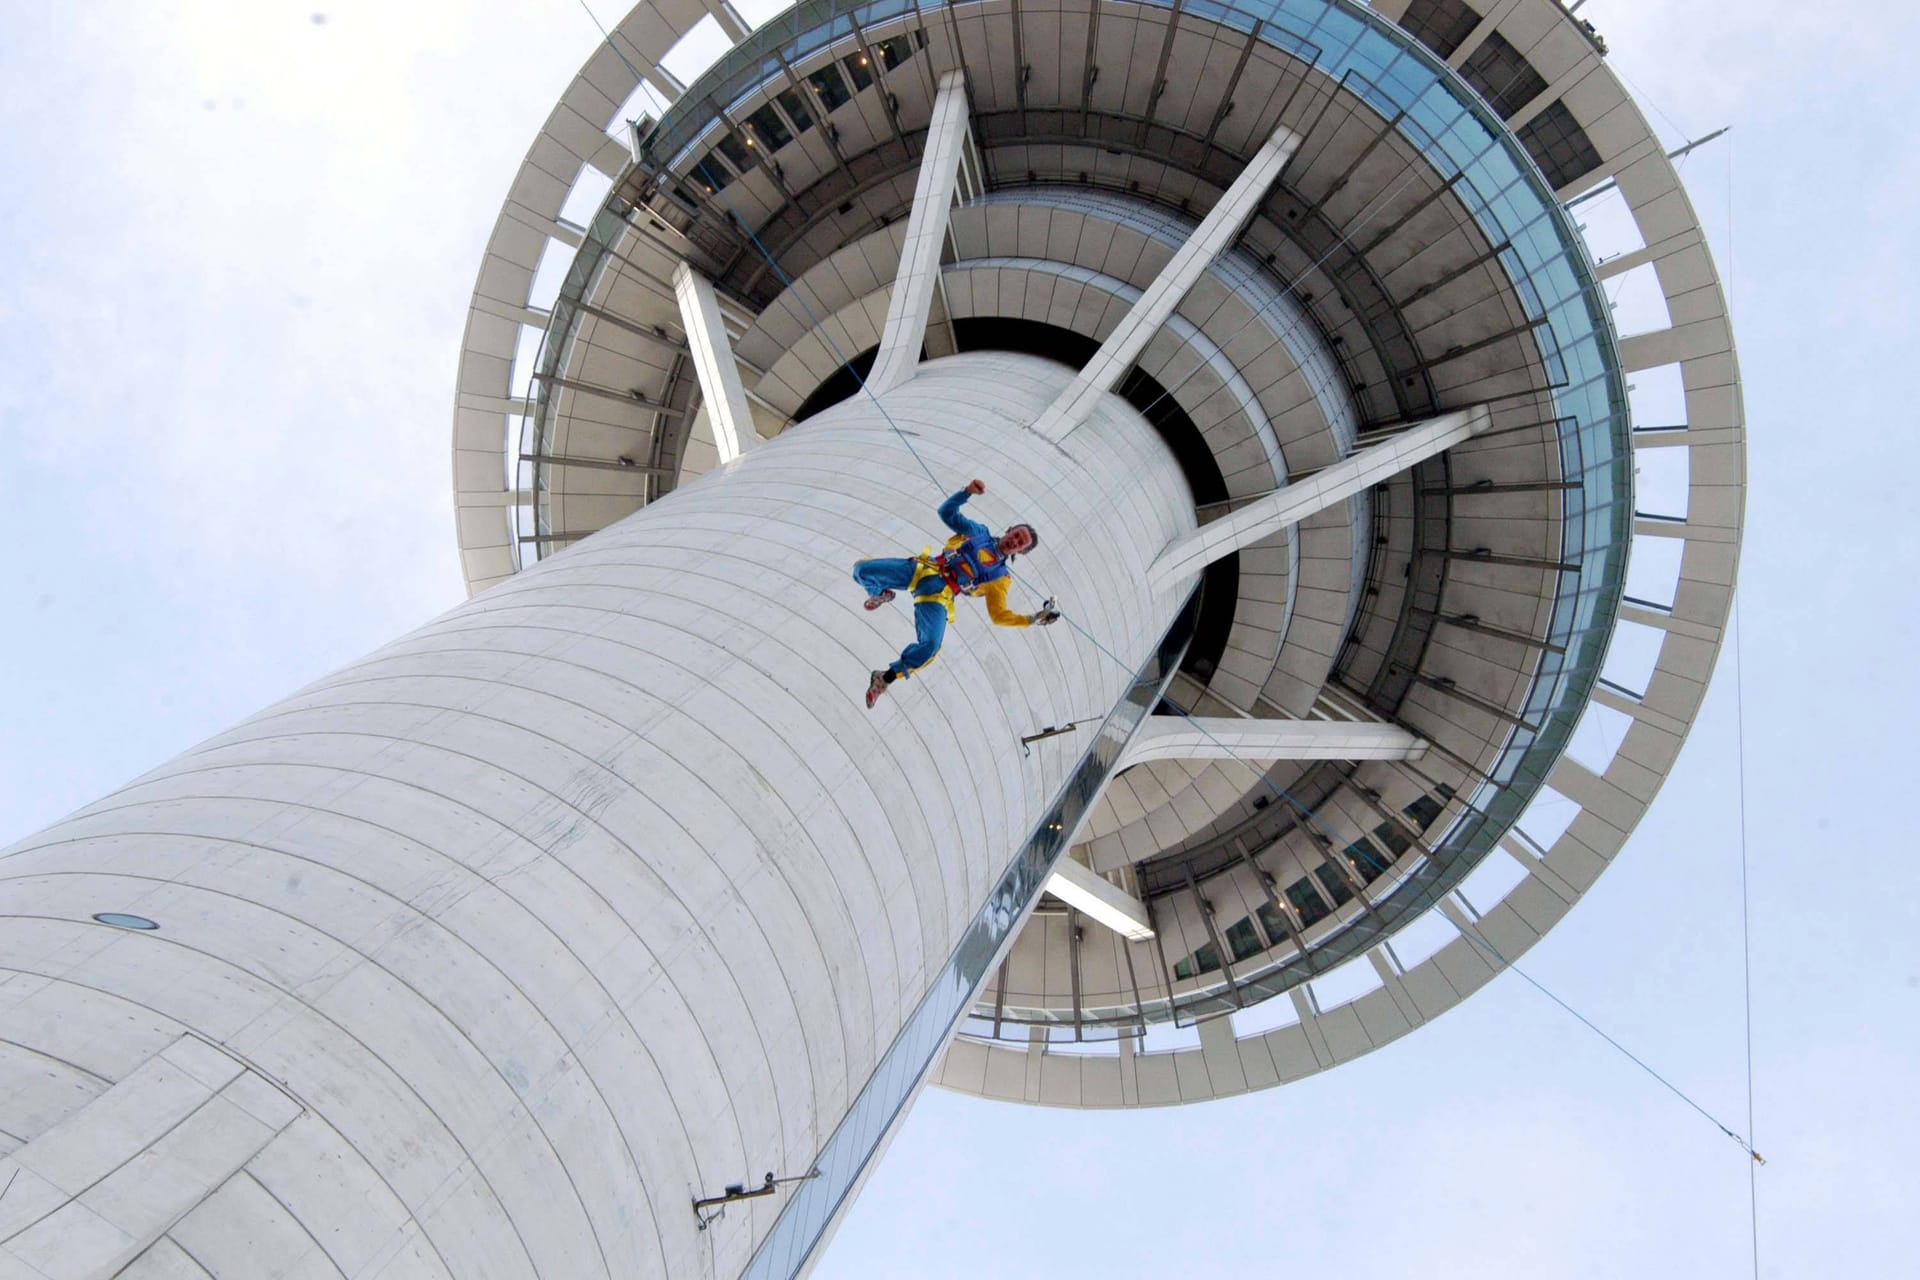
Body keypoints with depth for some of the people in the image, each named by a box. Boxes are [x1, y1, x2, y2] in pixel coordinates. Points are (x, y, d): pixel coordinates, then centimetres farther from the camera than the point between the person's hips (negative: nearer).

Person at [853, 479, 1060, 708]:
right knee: (863, 570, -11)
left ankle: (887, 676, -8)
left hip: (938, 595, -2)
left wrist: (1034, 619, -2)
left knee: (930, 645, -31)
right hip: (920, 569, 2)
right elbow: (947, 512, 13)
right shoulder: (979, 532, 17)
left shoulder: (1000, 577, 12)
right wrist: (968, 492, -2)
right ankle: (881, 594, 26)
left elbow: (999, 615, 9)